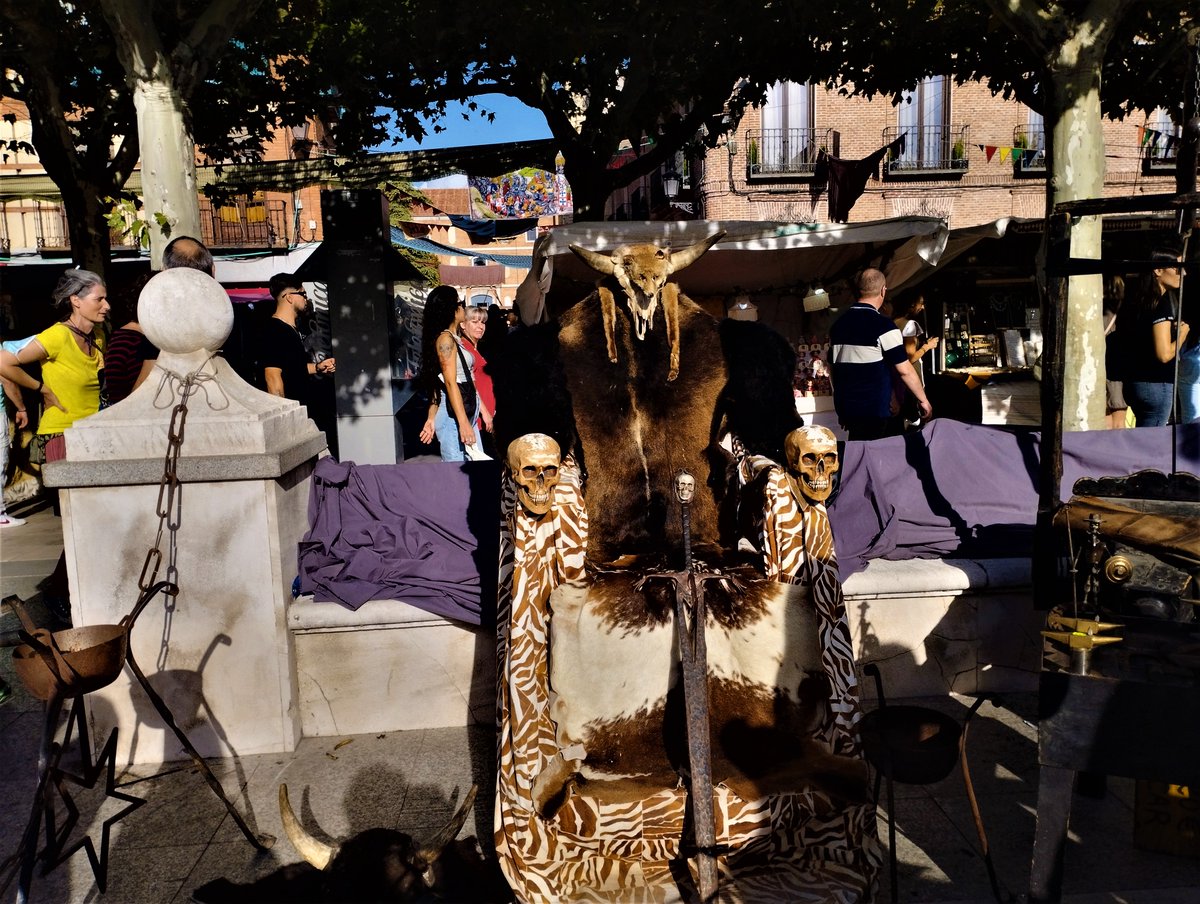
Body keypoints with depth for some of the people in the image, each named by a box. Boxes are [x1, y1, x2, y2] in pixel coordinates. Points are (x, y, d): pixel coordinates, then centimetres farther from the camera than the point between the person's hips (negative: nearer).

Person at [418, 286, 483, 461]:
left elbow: (436, 384, 17)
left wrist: (432, 419, 17)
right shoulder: (445, 338, -9)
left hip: (467, 413, 9)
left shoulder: (452, 338, 18)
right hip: (453, 416, -9)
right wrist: (464, 423, -23)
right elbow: (450, 383, -17)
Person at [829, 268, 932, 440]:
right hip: (877, 412, -6)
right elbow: (904, 371, -11)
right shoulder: (883, 326, -13)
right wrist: (923, 400, 2)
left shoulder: (838, 325, 7)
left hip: (846, 408, 6)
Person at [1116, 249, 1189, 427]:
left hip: (1135, 383, 9)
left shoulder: (1137, 301, 12)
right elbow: (1164, 354, -19)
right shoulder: (1162, 304, -13)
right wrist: (1183, 332, -1)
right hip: (1156, 384, -9)